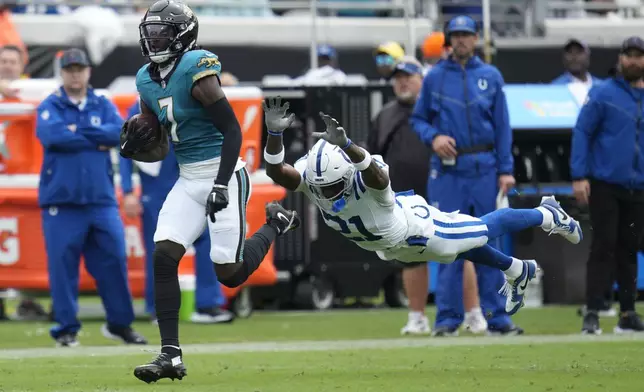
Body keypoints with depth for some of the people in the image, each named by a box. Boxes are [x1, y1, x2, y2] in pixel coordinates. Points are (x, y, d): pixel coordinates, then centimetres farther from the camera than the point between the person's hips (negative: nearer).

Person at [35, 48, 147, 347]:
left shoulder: (103, 106, 13)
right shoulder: (50, 107, 4)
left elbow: (120, 132, -5)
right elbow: (52, 135, -16)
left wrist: (79, 131, -10)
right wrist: (97, 140, -8)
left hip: (101, 199, 3)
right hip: (61, 200, -3)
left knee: (114, 259, 0)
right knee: (62, 264, -5)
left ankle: (119, 324, 12)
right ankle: (66, 328, 4)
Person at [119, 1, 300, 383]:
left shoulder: (197, 70, -17)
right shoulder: (148, 81, 8)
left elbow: (232, 130, -17)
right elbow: (159, 149, 15)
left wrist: (222, 185, -22)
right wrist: (135, 148, -7)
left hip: (223, 174, -7)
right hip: (188, 180, 7)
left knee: (230, 274, -5)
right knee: (163, 256, -10)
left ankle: (276, 224, 25)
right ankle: (171, 355, -8)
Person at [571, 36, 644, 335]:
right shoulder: (603, 94, -3)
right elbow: (581, 132, -5)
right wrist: (579, 176, -13)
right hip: (605, 186, -4)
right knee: (604, 248, -8)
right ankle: (592, 313, -9)